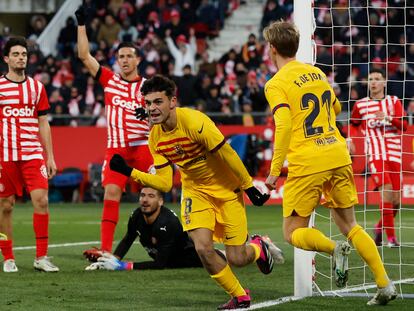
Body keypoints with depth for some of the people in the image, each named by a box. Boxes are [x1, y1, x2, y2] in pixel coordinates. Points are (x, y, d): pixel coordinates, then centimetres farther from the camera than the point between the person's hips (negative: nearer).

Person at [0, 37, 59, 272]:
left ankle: (41, 257, -7)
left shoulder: (36, 87, 10)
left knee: (41, 199, -12)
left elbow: (43, 124, 14)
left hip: (33, 154, 2)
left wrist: (50, 156, 9)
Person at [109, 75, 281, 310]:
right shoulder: (156, 138, -8)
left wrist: (249, 187, -14)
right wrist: (129, 172, -16)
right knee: (203, 248, -15)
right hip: (195, 190, 5)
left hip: (227, 189, -5)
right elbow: (164, 183, -5)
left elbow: (228, 155, -21)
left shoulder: (194, 122, -29)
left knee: (237, 259, -3)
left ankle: (258, 247, 36)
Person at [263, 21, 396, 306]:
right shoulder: (317, 73, 14)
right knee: (349, 225, 14)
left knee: (293, 232, 8)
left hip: (307, 164, -6)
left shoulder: (276, 84, -6)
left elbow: (284, 125, -19)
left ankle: (335, 249, -21)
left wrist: (274, 170, -15)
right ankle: (385, 285, 2)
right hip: (338, 157, 6)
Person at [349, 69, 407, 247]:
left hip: (394, 154, 2)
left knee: (396, 199, 0)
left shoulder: (393, 102, 8)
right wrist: (350, 139, 8)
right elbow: (353, 124, 25)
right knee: (386, 189, -21)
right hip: (375, 154, -2)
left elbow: (404, 126, -3)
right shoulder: (360, 105, 8)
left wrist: (388, 118, -19)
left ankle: (381, 227, 28)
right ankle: (391, 237, -17)